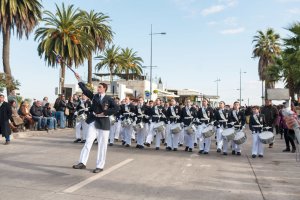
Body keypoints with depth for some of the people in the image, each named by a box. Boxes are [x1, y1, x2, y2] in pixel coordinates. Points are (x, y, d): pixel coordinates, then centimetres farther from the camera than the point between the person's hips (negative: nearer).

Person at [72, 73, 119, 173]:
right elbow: (85, 90, 6)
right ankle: (82, 163, 5)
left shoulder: (109, 99, -3)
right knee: (88, 142, 0)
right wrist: (79, 79, 4)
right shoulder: (94, 96, 9)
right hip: (93, 122, 4)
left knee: (102, 145, 2)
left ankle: (100, 166, 10)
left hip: (103, 123, -3)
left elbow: (115, 109, -12)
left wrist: (104, 113, -16)